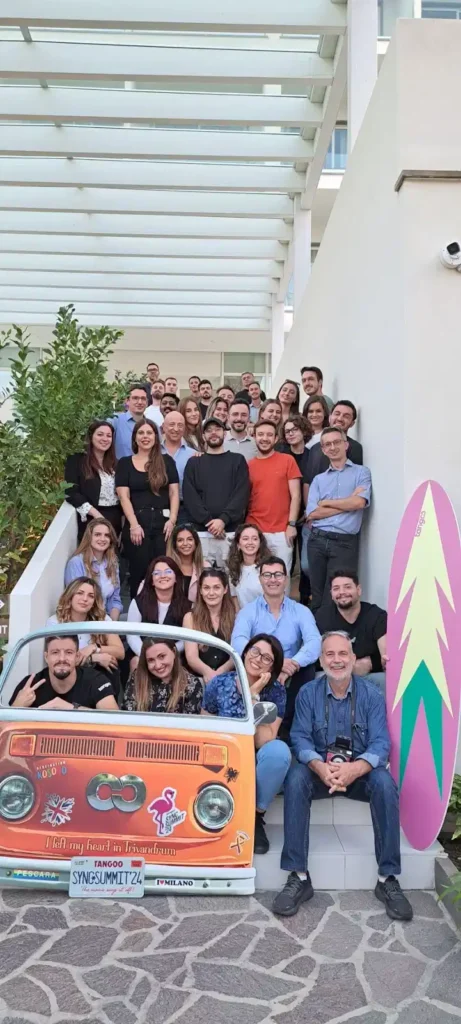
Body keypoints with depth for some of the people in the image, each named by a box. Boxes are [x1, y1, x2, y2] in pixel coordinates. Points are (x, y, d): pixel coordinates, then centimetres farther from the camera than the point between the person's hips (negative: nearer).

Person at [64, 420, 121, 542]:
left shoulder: (113, 463, 16)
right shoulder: (76, 460, -2)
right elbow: (71, 493, -11)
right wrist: (96, 514, -17)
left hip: (115, 519, 5)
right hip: (92, 520, -5)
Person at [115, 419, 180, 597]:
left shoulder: (167, 461, 11)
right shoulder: (125, 463, 8)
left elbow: (174, 492, 7)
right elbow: (124, 496, 0)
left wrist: (172, 519, -7)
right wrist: (134, 524, -11)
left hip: (163, 522, 1)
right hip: (137, 523, -1)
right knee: (139, 571, -1)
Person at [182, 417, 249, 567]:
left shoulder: (237, 461, 11)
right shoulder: (194, 463, 13)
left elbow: (242, 494, -1)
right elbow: (189, 497, 2)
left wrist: (223, 519, -14)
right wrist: (208, 521, -11)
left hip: (231, 531, 0)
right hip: (201, 531, 1)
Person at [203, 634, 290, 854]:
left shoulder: (276, 692, -10)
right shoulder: (219, 684, -9)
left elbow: (264, 742, -19)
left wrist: (254, 697, -26)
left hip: (256, 765, 1)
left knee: (279, 750, -32)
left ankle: (256, 816, -9)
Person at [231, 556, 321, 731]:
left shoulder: (301, 611, 5)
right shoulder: (248, 611, 2)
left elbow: (314, 643, -14)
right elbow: (238, 643, -19)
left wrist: (293, 664, -35)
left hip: (290, 677, 2)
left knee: (308, 668, -27)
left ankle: (287, 724, -11)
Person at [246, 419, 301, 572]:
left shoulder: (288, 461, 2)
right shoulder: (248, 466, 8)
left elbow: (295, 495, 0)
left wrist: (292, 524, -7)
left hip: (282, 531, -2)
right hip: (254, 531, 2)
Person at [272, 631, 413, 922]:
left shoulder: (371, 694, -4)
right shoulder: (308, 693, -2)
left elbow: (380, 743, -12)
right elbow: (300, 738, -9)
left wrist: (355, 769, -34)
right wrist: (320, 767, -31)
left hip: (360, 770, 0)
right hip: (319, 770, 0)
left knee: (385, 783, -31)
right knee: (296, 778, -31)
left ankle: (388, 879, -19)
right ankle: (299, 877, -26)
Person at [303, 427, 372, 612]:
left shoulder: (361, 472, 6)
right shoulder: (318, 479, 14)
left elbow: (359, 502, -11)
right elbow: (312, 513, -1)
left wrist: (325, 502, -1)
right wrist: (348, 503, -5)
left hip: (345, 542, -3)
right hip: (317, 540, 3)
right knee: (317, 595, 10)